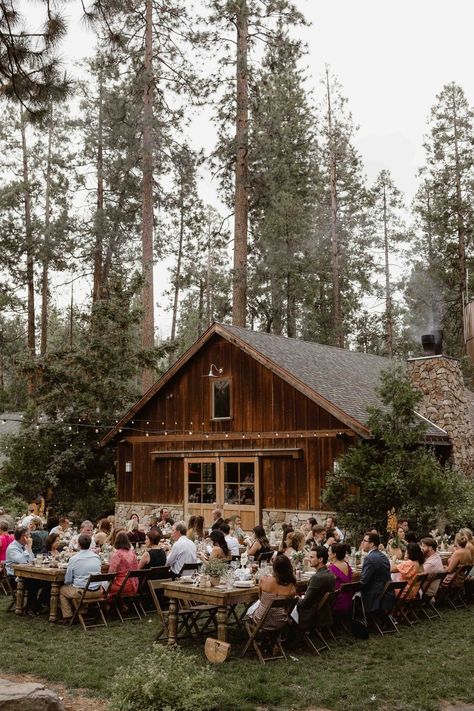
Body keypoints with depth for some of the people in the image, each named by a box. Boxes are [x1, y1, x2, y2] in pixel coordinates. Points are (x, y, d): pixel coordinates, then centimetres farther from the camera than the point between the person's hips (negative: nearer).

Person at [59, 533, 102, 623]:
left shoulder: (73, 559, -13)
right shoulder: (97, 557, 0)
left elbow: (67, 581, -4)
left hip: (81, 592, -4)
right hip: (97, 592, 4)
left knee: (62, 589, 23)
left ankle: (67, 617, 22)